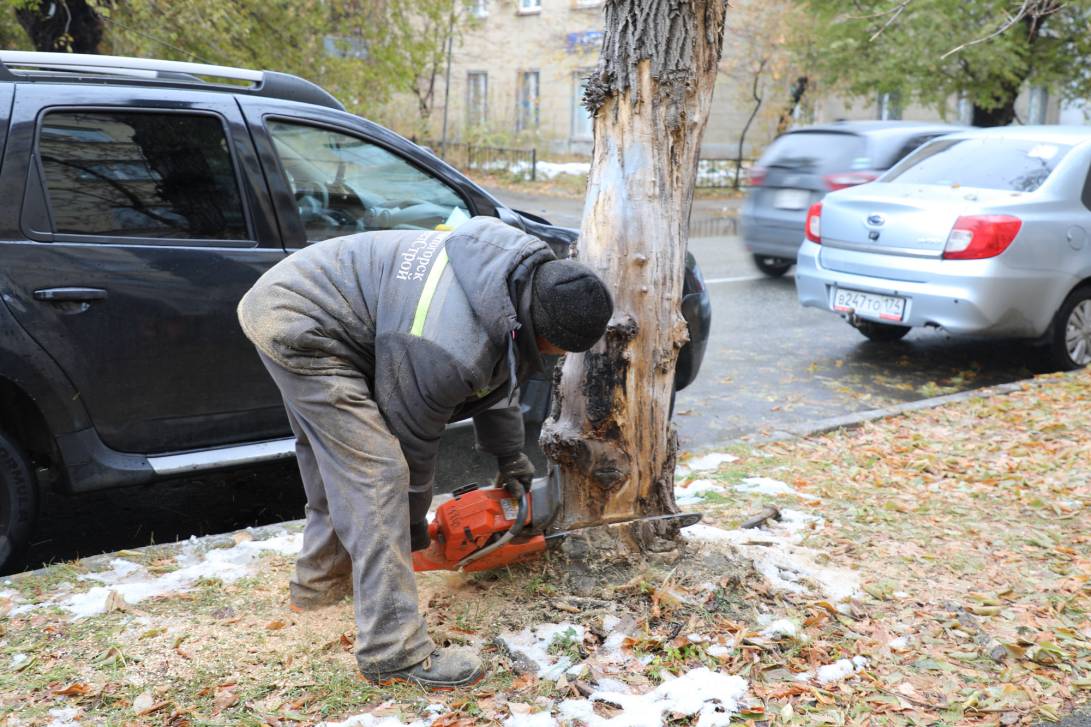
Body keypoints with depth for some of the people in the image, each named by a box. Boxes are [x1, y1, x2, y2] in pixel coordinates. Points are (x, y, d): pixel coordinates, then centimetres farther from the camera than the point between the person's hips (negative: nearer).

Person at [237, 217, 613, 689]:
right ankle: (394, 652, -8)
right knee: (376, 475, -13)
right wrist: (413, 522, 5)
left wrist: (510, 457, 22)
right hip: (300, 329, -10)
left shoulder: (523, 271, -5)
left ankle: (318, 582, 42)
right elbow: (411, 436, -13)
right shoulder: (449, 352, -31)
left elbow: (497, 378, 12)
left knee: (334, 458, 22)